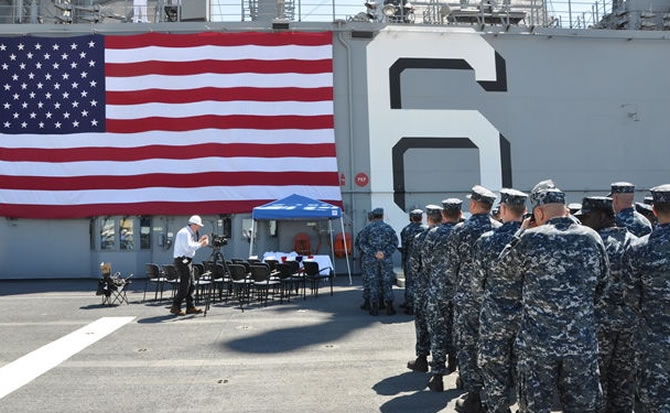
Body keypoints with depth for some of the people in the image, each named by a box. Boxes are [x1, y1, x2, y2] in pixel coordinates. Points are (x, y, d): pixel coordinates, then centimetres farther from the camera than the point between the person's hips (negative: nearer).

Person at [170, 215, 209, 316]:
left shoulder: (190, 233, 18)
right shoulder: (184, 233, -14)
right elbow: (188, 247, -23)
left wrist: (199, 241, 11)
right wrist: (200, 244, -16)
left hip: (187, 261, 11)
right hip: (182, 261, -11)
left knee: (191, 285, 10)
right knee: (184, 285, -9)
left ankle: (190, 307, 14)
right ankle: (175, 307, -2)